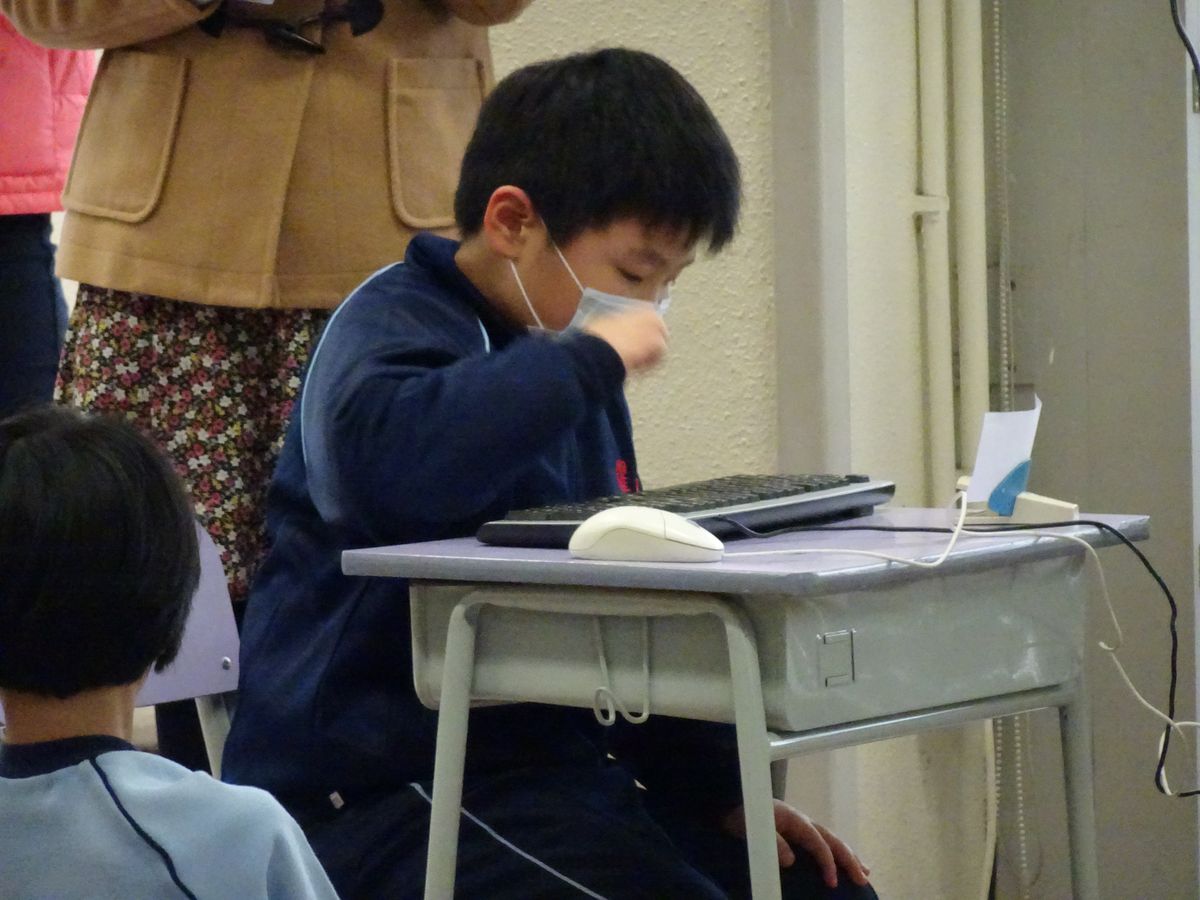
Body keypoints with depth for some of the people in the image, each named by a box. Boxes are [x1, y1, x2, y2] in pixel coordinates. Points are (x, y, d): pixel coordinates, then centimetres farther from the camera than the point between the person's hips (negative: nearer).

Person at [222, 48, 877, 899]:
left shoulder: (570, 375, 18)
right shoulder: (395, 325, -10)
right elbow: (393, 460, -36)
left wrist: (721, 789, 16)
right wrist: (590, 358, -23)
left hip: (548, 758, 9)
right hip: (381, 791, -9)